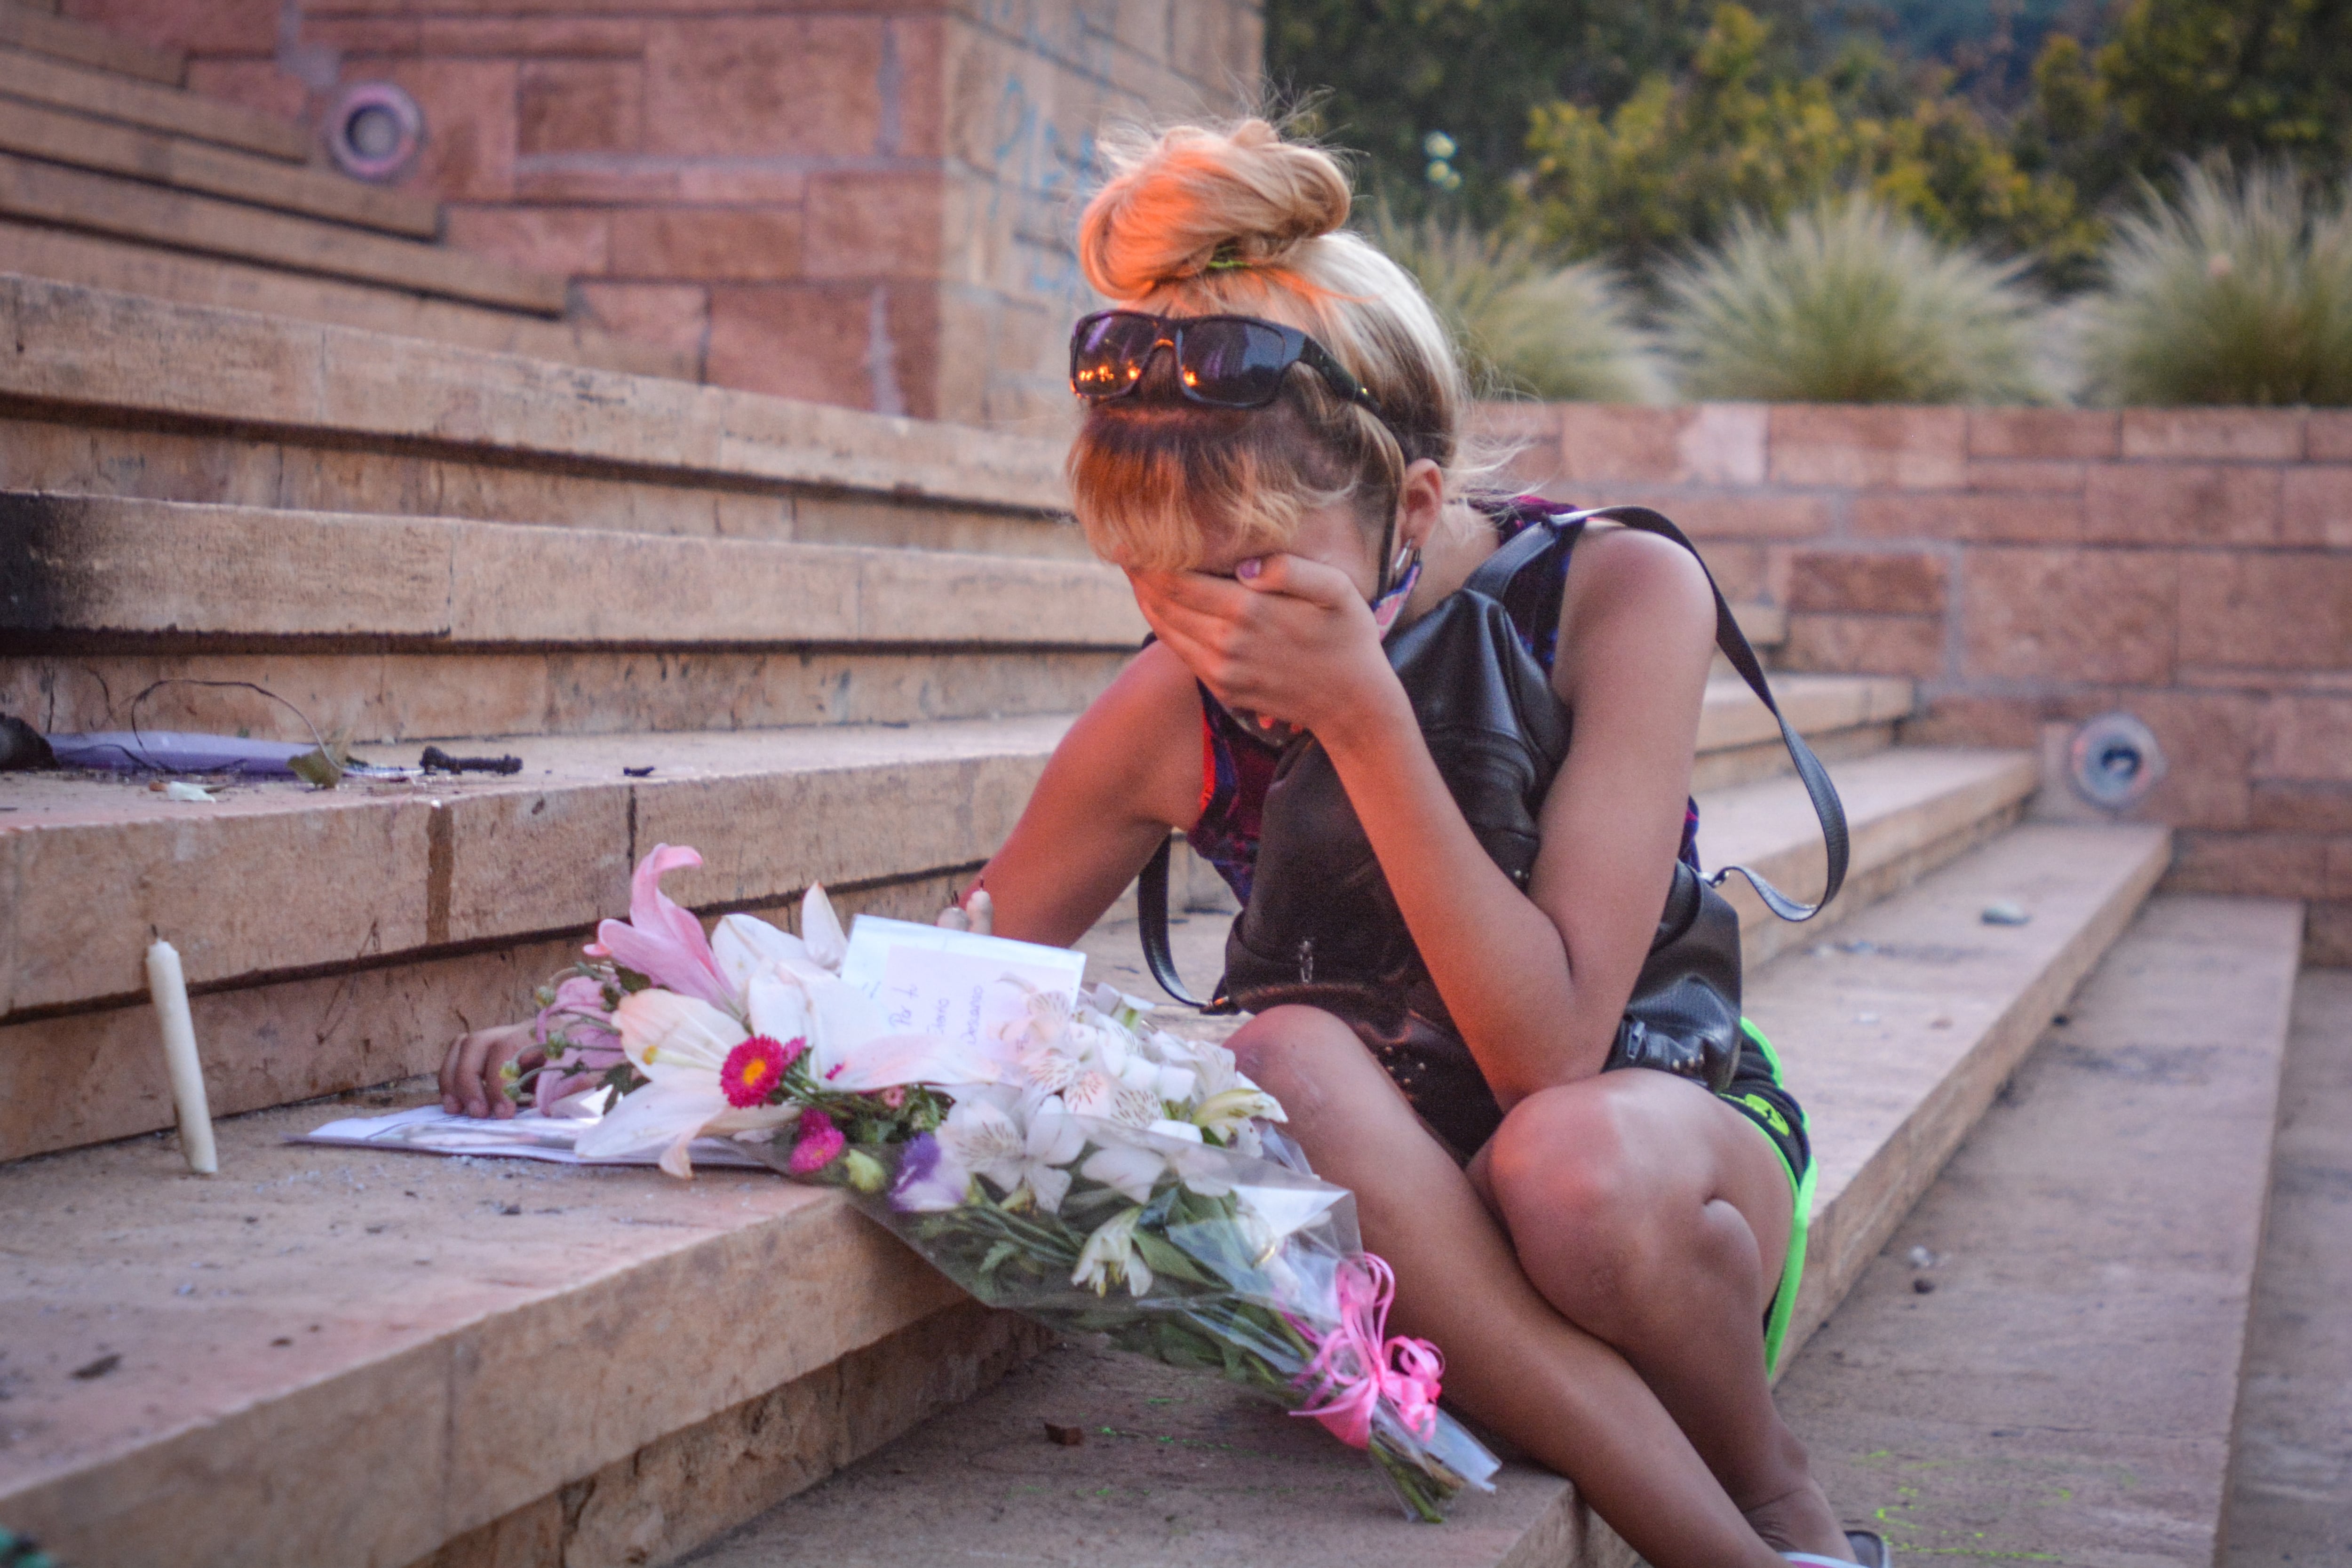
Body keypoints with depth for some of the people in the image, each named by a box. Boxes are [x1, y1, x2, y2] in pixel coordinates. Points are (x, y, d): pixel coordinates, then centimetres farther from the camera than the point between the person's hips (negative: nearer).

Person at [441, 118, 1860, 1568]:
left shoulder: (1620, 595, -18)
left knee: (1576, 1160, -39)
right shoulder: (1180, 711, -11)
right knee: (1290, 1062, -34)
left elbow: (1550, 1052, -26)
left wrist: (1362, 713, -32)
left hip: (1673, 1143, -2)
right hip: (1407, 1206, 2)